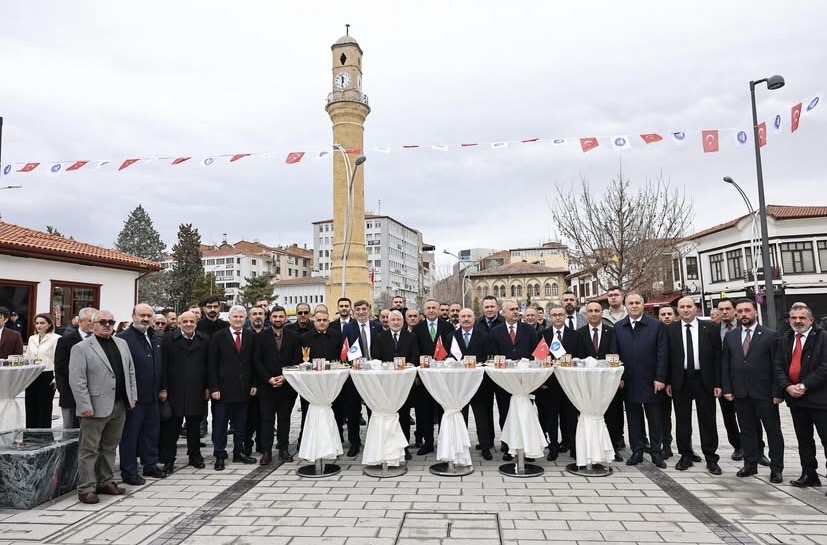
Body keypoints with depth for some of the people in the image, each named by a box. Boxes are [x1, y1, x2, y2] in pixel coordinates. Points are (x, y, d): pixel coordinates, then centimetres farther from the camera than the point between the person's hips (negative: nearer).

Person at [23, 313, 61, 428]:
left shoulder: (56, 339, -8)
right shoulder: (32, 339, 12)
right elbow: (27, 358, 17)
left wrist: (56, 378, -14)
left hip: (47, 377, -6)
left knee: (44, 408, 3)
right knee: (31, 408, 10)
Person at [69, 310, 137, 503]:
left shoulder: (122, 344, 13)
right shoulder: (81, 348, -6)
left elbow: (130, 372, 15)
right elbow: (76, 381, -11)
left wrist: (132, 396, 9)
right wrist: (85, 406, -15)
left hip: (120, 406, 6)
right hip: (96, 407, -6)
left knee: (110, 447, 15)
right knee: (89, 449, 3)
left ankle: (106, 482, 26)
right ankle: (86, 488, 12)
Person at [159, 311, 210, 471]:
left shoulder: (204, 340, 6)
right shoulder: (168, 339, -1)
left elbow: (208, 365, 7)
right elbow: (163, 366, -4)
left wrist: (207, 387, 3)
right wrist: (163, 389, -8)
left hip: (197, 392, 2)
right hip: (174, 391, -2)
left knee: (194, 425, 12)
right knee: (171, 427, 3)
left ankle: (194, 456, 25)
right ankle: (168, 459, 15)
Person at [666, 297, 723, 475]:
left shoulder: (710, 328, 0)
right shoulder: (670, 329, 1)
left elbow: (717, 356, 0)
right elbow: (667, 357, 2)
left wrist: (718, 383, -4)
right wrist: (668, 382, -1)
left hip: (704, 380, 0)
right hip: (680, 380, 1)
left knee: (708, 420, 6)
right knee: (682, 420, 9)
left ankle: (711, 458, 19)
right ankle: (685, 456, 21)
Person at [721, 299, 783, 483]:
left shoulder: (770, 335, -4)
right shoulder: (730, 336, 6)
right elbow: (725, 364, 7)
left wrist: (777, 392, -10)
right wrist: (727, 389, 0)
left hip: (764, 392, -3)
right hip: (740, 393, 3)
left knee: (773, 430, 6)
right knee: (747, 430, 12)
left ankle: (776, 468, 17)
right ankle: (750, 464, 22)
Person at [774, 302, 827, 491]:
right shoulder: (785, 339, 10)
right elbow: (778, 367, 7)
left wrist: (804, 386, -17)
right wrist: (787, 387, -8)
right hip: (794, 397, 6)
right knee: (803, 439, 14)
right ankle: (809, 475, 25)